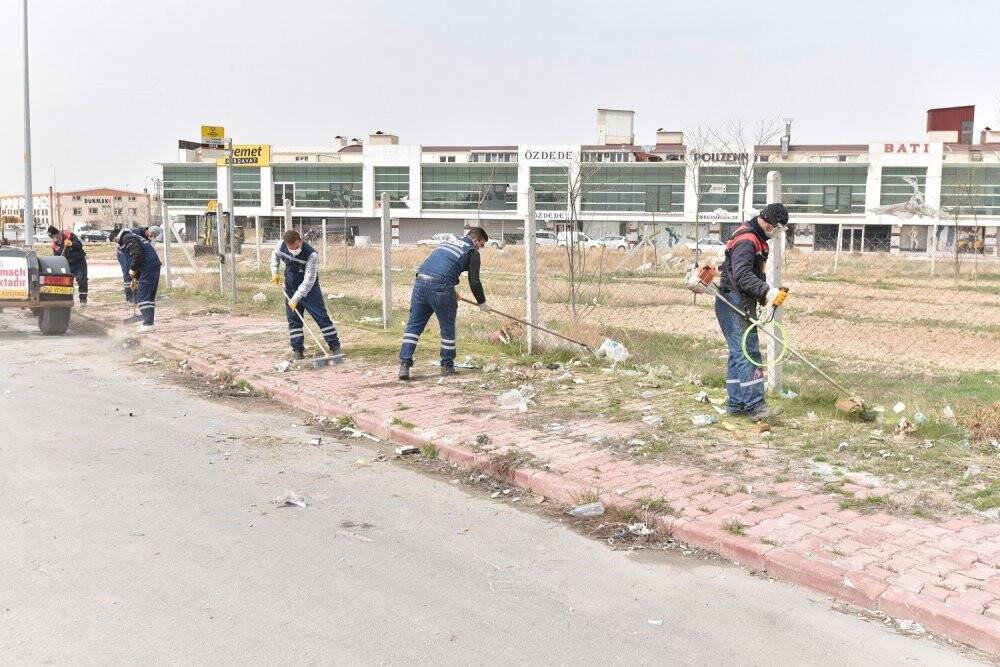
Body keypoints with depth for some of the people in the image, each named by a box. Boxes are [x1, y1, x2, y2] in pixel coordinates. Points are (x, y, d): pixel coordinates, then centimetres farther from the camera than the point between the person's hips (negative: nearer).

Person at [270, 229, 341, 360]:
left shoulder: (312, 255, -30)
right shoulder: (282, 246, -14)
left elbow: (308, 281, -28)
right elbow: (275, 256, 13)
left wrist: (296, 298, -28)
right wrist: (274, 272, 1)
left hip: (309, 289, -5)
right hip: (290, 288, 5)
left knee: (321, 316, -5)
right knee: (293, 319, 5)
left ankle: (335, 345, 2)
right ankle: (298, 349, 12)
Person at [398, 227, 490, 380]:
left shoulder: (447, 242, 30)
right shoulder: (472, 252, 10)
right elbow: (474, 282, 4)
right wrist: (482, 303, 19)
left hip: (420, 282, 6)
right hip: (441, 287, -5)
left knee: (413, 325, 9)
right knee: (447, 328, 11)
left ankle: (404, 364, 1)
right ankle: (447, 366, 19)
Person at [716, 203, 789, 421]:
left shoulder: (757, 240, 17)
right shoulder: (746, 241, -17)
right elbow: (742, 276, -28)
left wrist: (764, 295, 10)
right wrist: (767, 291, -34)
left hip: (743, 304, 11)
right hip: (734, 303, -11)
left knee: (739, 354, 12)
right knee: (748, 353, -13)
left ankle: (736, 403, 17)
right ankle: (754, 406, -14)